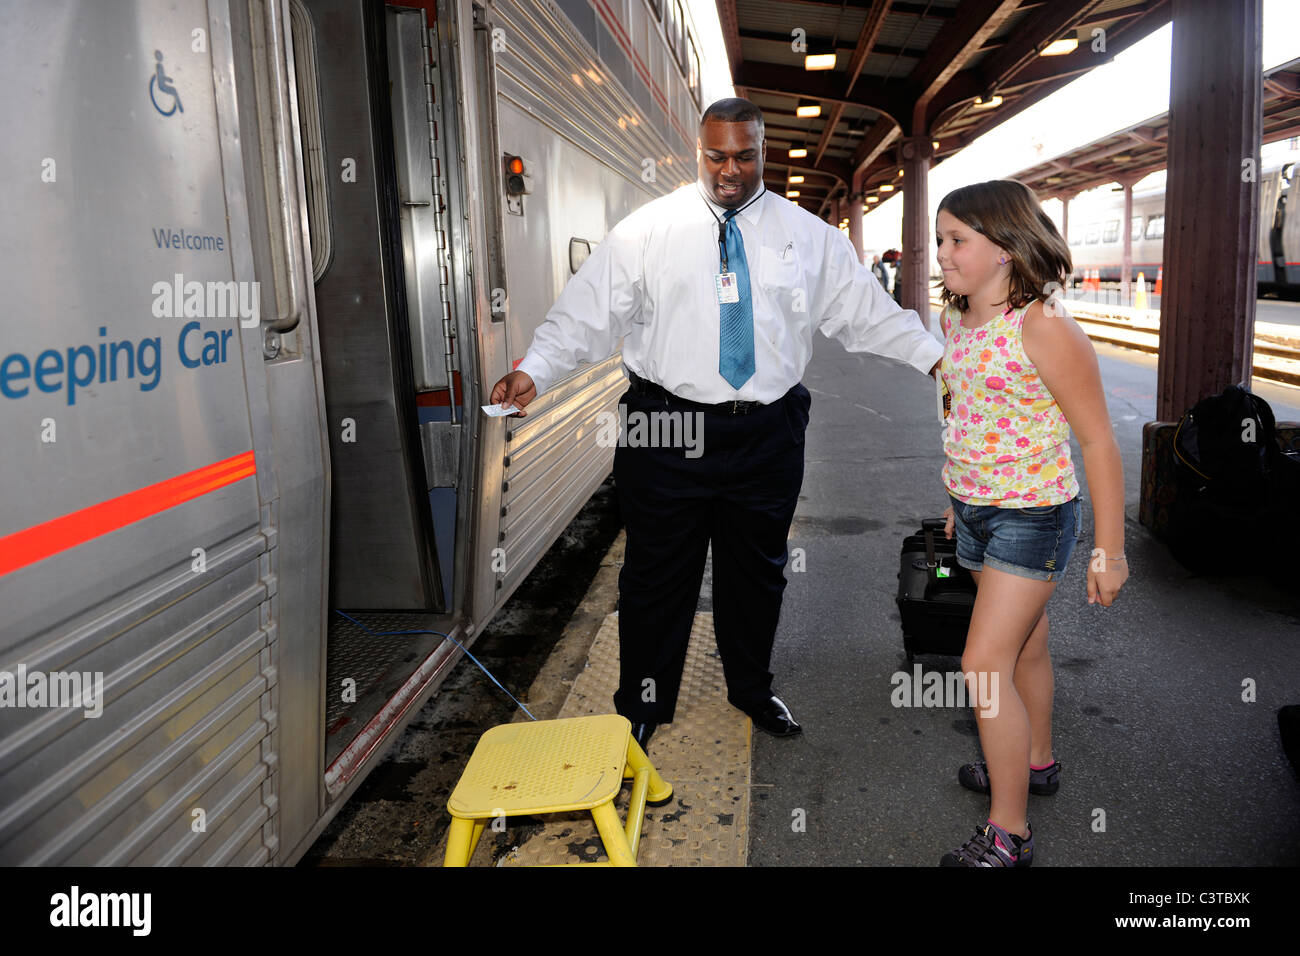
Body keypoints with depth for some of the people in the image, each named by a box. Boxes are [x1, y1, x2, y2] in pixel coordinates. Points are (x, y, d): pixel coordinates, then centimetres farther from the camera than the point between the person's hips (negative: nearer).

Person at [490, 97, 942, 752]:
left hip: (767, 435, 3)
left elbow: (866, 311, 9)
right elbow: (588, 311, -5)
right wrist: (534, 372, -19)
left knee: (757, 570, 17)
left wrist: (935, 357, 0)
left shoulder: (809, 235, 6)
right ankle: (641, 706, 27)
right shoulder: (647, 230, 0)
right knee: (657, 574, 7)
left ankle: (752, 689, 41)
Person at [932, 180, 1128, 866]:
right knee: (1024, 647, 22)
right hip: (975, 510, 7)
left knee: (984, 665, -9)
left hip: (1033, 516, -7)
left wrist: (1109, 550, -15)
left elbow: (1097, 440, -17)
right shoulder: (954, 322, 3)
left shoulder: (1042, 327, -21)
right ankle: (1036, 763, 41)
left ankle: (1008, 834, 4)